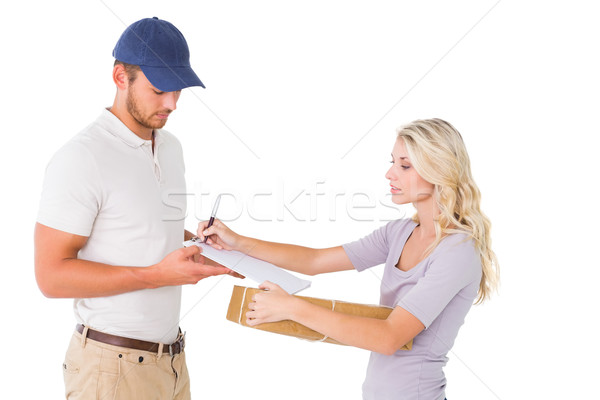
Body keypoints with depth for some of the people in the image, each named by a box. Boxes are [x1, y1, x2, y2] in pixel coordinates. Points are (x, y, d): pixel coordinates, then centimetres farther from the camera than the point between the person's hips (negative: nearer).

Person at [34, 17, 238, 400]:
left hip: (170, 358, 7)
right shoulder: (79, 159, -17)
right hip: (113, 365, -7)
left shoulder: (170, 147, 8)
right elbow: (52, 275, -18)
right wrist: (158, 275, -23)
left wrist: (202, 253, 1)